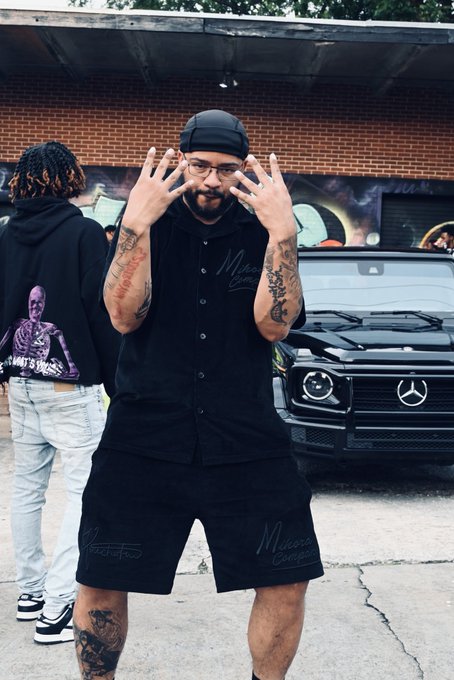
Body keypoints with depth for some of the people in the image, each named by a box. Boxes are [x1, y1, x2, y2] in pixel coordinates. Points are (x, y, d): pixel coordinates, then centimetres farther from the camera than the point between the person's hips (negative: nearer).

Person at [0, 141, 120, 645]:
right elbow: (103, 314, -12)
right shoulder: (85, 234, -11)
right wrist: (118, 381, -4)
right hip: (71, 384, -6)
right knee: (85, 491, -2)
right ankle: (56, 608, -4)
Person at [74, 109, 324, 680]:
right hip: (142, 437, 0)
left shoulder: (262, 234, 5)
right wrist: (136, 223, -19)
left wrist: (282, 233, -19)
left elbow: (274, 325, -9)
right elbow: (124, 316, -9)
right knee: (100, 585, 3)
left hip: (247, 444, 1)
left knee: (287, 585, 1)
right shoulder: (148, 224, 4)